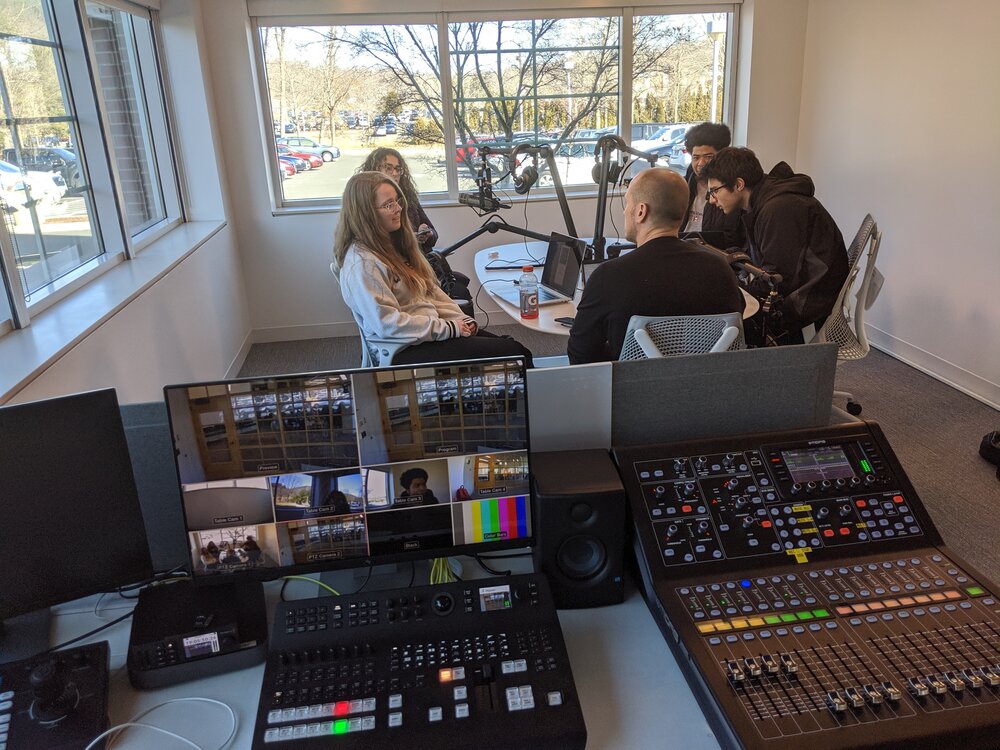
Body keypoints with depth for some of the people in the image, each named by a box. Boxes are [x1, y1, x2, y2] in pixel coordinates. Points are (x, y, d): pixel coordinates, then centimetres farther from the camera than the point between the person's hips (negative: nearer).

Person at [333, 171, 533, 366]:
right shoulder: (362, 262, -16)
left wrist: (461, 320, 1)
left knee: (518, 349, -5)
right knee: (511, 353, -16)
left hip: (432, 329, 9)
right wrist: (448, 328, -18)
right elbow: (388, 324, -22)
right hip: (406, 350, -9)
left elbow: (432, 290, 15)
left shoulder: (394, 243, 13)